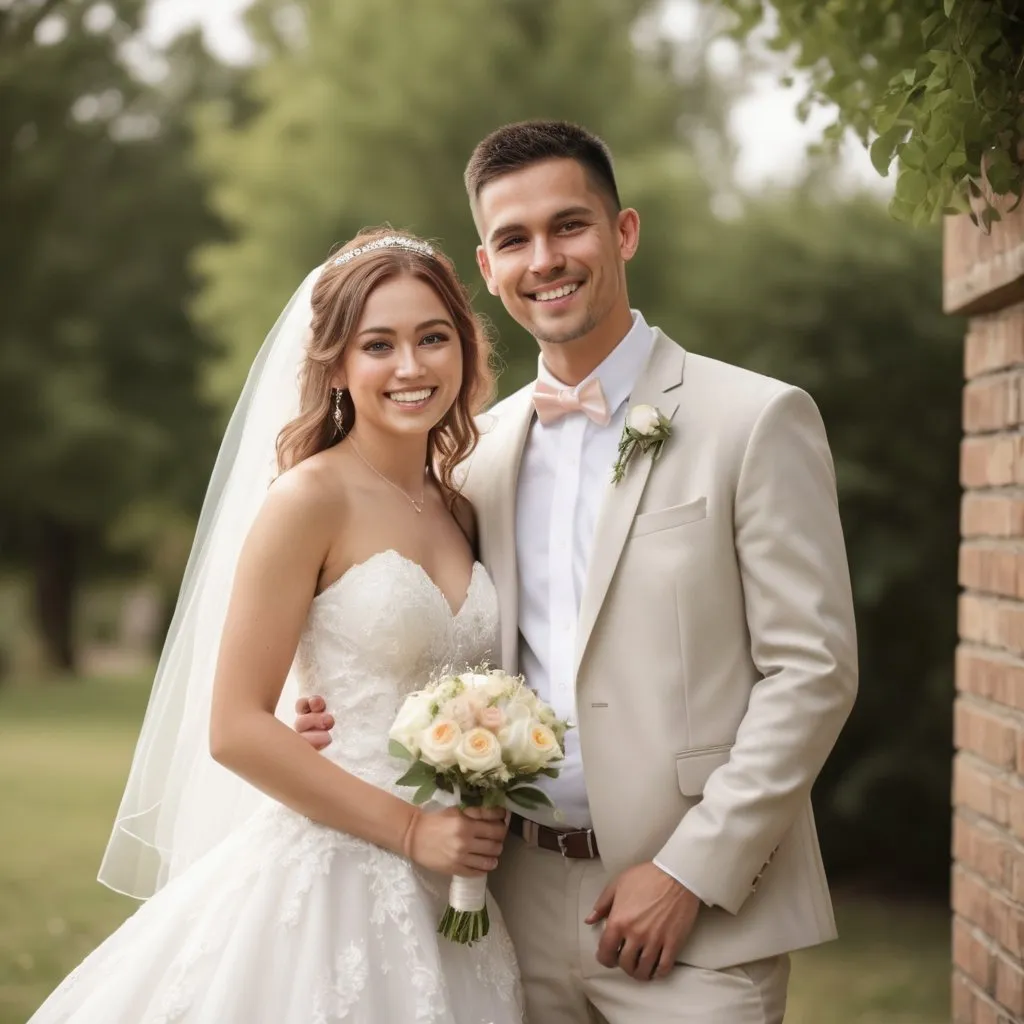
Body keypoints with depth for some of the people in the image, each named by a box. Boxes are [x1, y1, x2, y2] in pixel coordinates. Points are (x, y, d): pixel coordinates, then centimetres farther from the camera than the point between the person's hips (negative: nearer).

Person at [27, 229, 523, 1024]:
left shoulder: (458, 509, 9)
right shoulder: (312, 498, -10)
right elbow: (236, 727, -14)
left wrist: (486, 823, 0)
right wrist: (409, 829, -15)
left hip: (449, 894, 6)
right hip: (331, 876, -6)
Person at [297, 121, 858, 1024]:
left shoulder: (758, 420, -6)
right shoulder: (480, 447, 9)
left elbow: (811, 674, -9)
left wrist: (689, 873, -13)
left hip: (698, 913, -4)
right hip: (523, 904, 4)